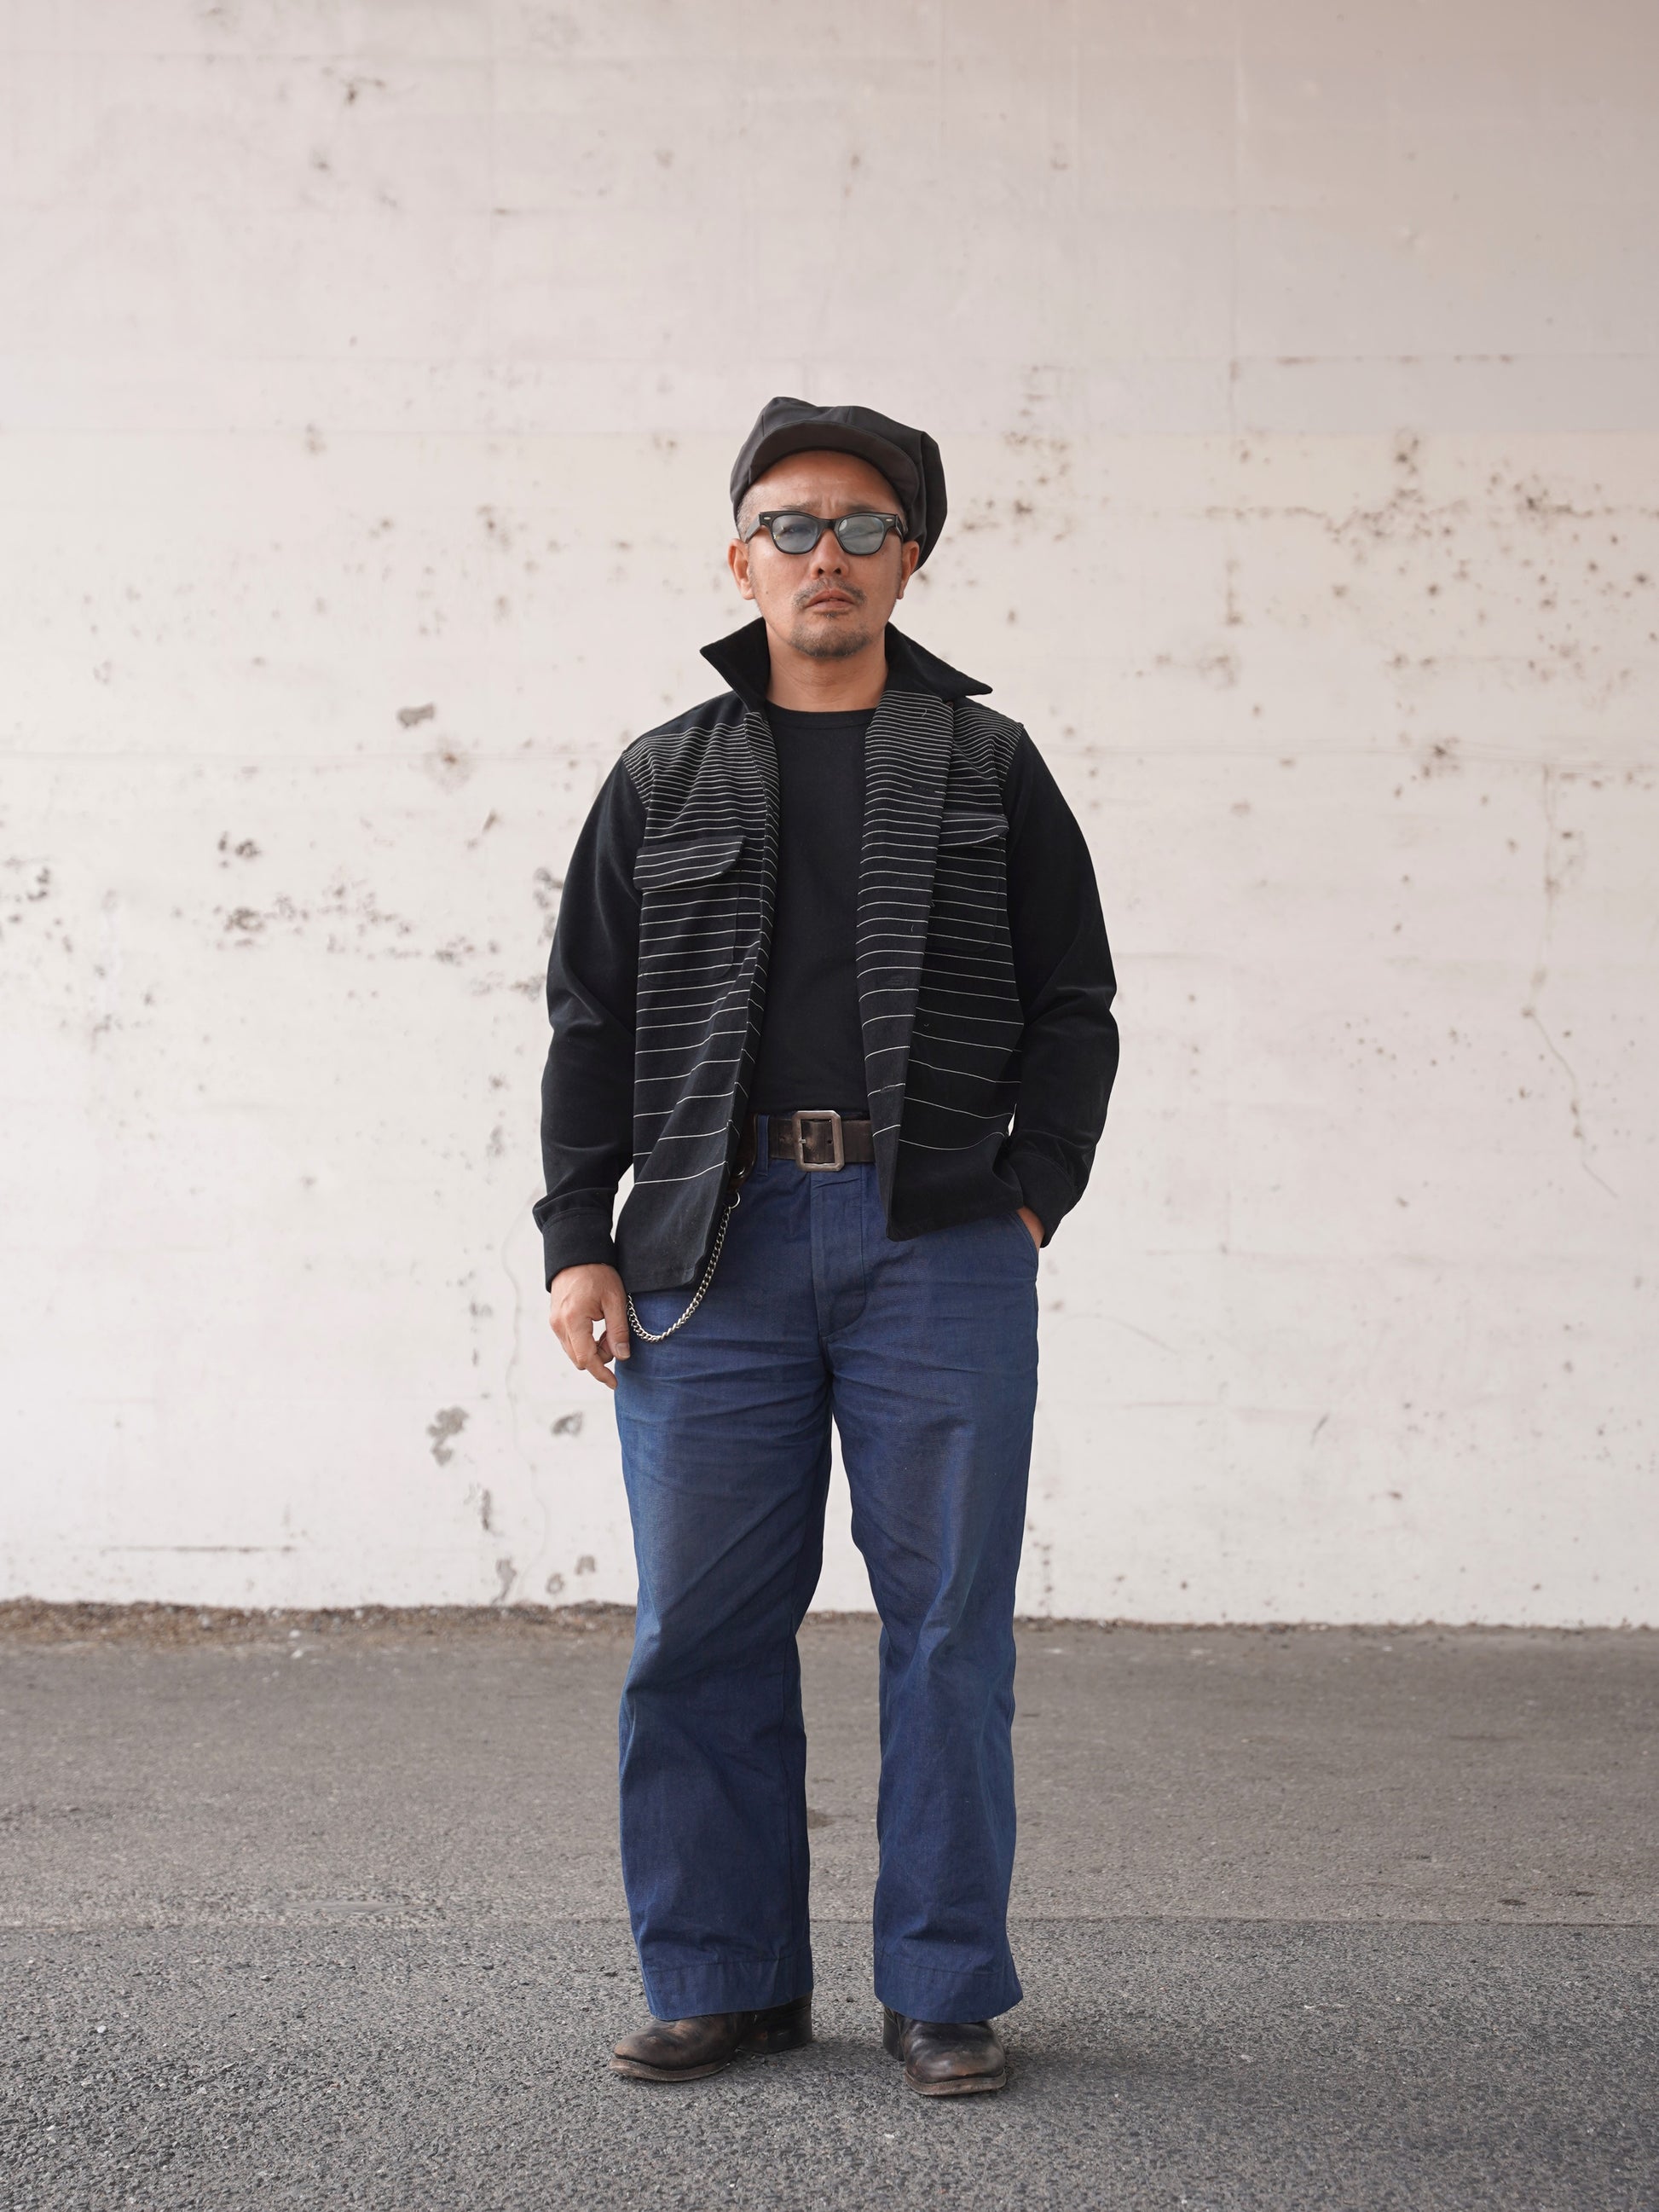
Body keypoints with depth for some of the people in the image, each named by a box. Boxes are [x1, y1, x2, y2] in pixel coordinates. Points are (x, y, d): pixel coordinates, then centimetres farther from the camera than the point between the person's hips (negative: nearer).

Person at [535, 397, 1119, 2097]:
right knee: (701, 1631, 3)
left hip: (940, 1251, -1)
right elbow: (591, 1022, 12)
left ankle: (946, 1991, 13)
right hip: (712, 1247, 1)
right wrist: (578, 1241, 2)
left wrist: (1030, 1195, -2)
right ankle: (724, 1979, 17)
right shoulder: (663, 781, 15)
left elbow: (1073, 1005, 11)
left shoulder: (988, 766, 13)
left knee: (947, 1623, 1)